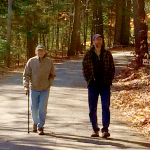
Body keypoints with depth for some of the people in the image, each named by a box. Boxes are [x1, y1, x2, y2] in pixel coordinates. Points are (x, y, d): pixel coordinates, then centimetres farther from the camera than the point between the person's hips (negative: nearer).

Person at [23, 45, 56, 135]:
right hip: (34, 89, 1)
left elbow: (53, 75, 11)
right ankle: (35, 122, 34)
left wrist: (49, 84, -2)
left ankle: (40, 127, 2)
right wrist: (26, 86, -10)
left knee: (42, 109, -5)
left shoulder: (49, 62, 0)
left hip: (45, 89, -1)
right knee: (34, 108, 8)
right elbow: (26, 74, 1)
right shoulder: (31, 61, -2)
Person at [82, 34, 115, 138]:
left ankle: (105, 130, -9)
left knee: (106, 107, -8)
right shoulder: (88, 55, 5)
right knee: (92, 109, 4)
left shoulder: (107, 54, 6)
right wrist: (89, 80, -3)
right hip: (93, 86, 1)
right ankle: (95, 130, 13)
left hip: (105, 85, -1)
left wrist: (109, 80, -2)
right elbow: (85, 69, 7)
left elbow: (112, 68, 9)